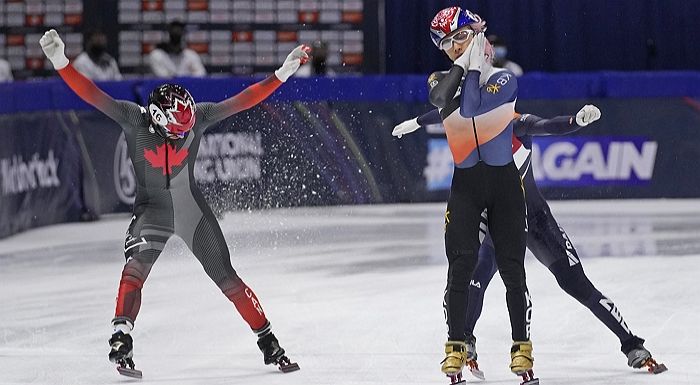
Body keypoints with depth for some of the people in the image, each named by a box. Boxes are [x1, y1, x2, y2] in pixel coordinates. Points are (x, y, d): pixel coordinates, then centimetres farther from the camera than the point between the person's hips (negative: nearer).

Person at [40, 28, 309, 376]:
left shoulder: (198, 117, -12)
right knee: (137, 263, -29)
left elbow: (243, 100, -11)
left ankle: (269, 344, 13)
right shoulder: (133, 119, -16)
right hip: (151, 210, -2)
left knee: (226, 279, 2)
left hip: (192, 210, 2)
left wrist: (283, 73, -16)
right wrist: (59, 61, -35)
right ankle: (121, 339, -35)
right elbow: (91, 94, -24)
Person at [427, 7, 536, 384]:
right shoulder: (442, 80, 9)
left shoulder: (505, 78, -1)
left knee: (513, 270, -2)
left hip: (504, 182, -2)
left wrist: (474, 66, -9)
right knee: (460, 267, -8)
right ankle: (456, 350, -3)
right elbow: (442, 98, -12)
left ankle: (522, 353, 4)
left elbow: (473, 109, -14)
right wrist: (463, 63, -5)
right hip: (465, 183, 2)